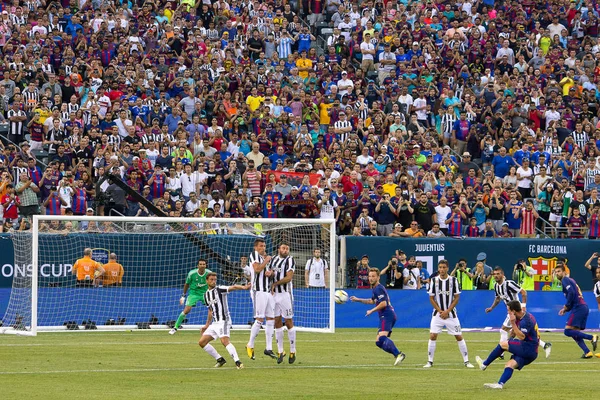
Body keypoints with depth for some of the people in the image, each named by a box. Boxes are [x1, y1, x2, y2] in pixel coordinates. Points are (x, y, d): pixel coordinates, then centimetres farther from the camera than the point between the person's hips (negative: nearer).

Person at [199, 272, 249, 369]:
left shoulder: (219, 289, -6)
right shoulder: (206, 295, 15)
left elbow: (233, 287, -24)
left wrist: (243, 287, -42)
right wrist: (207, 325, 27)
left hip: (224, 321, -8)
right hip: (214, 323, 8)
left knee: (224, 341, -28)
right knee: (202, 342, 6)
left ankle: (237, 362, -32)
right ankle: (220, 359, 13)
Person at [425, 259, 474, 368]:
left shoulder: (453, 280, -3)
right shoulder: (434, 280, -1)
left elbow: (456, 297, -2)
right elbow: (431, 298, 3)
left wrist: (447, 311, -10)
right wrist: (440, 311, -8)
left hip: (451, 313, -1)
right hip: (438, 313, 1)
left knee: (459, 337, -1)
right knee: (432, 336, -9)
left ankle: (466, 361, 7)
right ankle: (430, 361, 0)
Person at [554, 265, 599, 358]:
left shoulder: (565, 280, -2)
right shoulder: (570, 280, 26)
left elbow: (571, 293, -18)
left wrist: (566, 306, -9)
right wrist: (566, 309, 17)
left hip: (579, 308, -10)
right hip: (584, 307, 10)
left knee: (568, 331, -13)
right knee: (574, 333, 10)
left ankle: (592, 337, -20)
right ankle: (587, 352, -1)